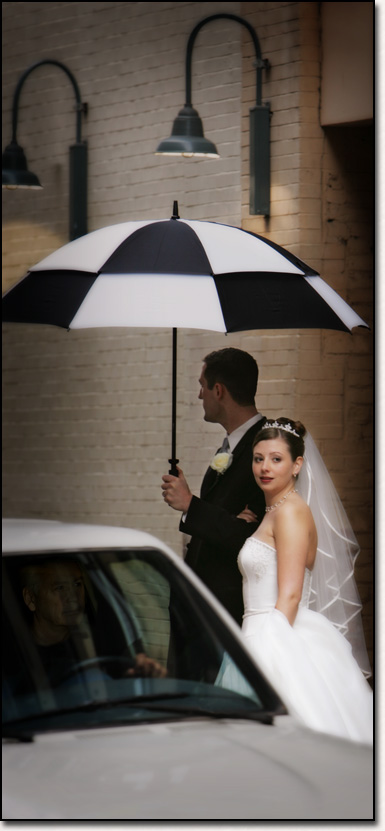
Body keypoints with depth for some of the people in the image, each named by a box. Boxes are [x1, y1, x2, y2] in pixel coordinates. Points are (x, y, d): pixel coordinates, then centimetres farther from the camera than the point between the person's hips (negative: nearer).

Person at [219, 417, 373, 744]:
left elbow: (290, 596, -17)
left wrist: (269, 656, -20)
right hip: (267, 640, 9)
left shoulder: (291, 511, -10)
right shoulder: (273, 512, 19)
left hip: (280, 640, -9)